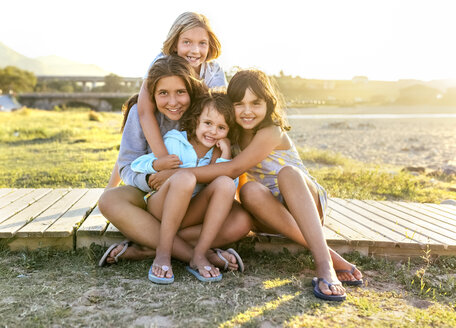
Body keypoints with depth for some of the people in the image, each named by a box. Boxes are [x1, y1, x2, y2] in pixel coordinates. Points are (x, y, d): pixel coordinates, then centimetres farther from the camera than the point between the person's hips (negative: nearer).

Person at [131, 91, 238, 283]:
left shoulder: (218, 153, 5)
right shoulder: (174, 142, -6)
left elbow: (230, 190, -7)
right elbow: (136, 166, -10)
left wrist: (225, 156, -13)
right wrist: (158, 163, -31)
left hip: (191, 215, 4)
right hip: (159, 208, -3)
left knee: (225, 183, -23)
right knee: (185, 178, -35)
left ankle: (199, 255, -24)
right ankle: (163, 253, -27)